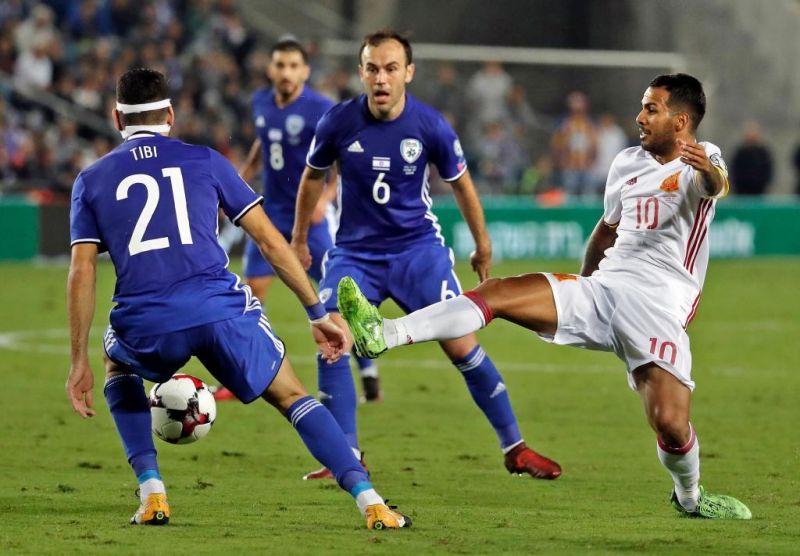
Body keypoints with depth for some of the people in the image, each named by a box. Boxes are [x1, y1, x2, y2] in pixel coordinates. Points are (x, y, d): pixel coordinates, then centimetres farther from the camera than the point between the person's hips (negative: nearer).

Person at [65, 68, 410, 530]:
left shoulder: (91, 181, 17)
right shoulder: (204, 161, 17)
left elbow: (82, 273, 8)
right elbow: (270, 241, 14)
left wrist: (80, 362, 12)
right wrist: (319, 313, 19)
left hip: (145, 325, 0)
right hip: (220, 310, 0)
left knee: (119, 369, 35)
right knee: (293, 397, 16)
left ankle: (152, 494, 20)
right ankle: (371, 503, 0)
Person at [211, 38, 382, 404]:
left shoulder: (320, 110, -15)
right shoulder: (261, 103, 3)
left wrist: (326, 196, -25)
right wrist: (241, 180, 18)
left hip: (311, 214, -5)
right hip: (271, 212, 5)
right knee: (251, 292, 3)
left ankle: (368, 373, 3)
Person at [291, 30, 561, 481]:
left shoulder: (431, 126, -13)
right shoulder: (339, 123, -11)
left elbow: (461, 184, 5)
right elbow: (314, 177, 9)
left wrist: (483, 246, 15)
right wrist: (299, 237, 18)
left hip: (418, 248, -1)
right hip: (355, 252, 1)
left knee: (461, 345, -7)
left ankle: (514, 448, 7)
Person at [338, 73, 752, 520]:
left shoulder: (700, 162, -6)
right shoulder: (627, 164, 16)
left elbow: (718, 185, -32)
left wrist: (710, 173, -57)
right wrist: (581, 289, 39)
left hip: (658, 310, -6)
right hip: (603, 287, 6)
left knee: (671, 423, -19)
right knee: (499, 293, -15)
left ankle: (690, 496, 14)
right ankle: (384, 334, -27)